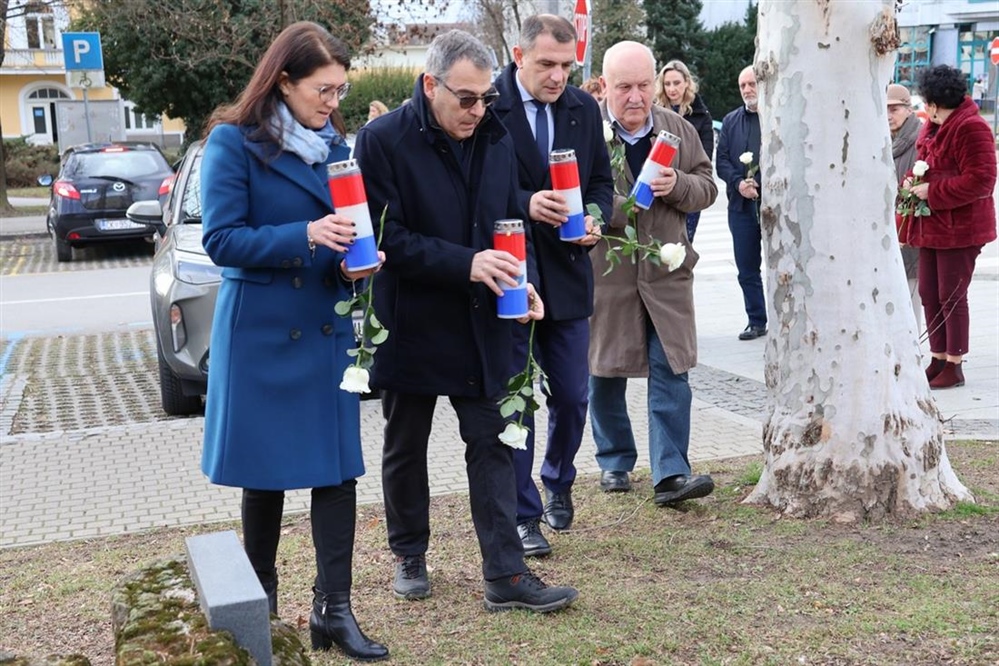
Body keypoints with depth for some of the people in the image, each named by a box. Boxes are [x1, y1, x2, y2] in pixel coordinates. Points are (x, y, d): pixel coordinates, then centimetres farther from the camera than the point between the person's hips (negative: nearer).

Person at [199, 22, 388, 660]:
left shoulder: (335, 145, 9)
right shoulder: (235, 142, -8)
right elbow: (221, 239, -14)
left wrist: (355, 260, -8)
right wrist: (305, 235, -25)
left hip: (328, 328, 5)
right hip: (262, 329, -5)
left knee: (337, 464, 1)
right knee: (266, 469, 7)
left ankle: (334, 609, 8)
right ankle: (259, 595, 27)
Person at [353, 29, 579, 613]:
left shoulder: (497, 139, 3)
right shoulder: (383, 141, -13)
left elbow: (513, 223, 8)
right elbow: (386, 237, -18)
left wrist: (524, 280, -10)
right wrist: (465, 263, -26)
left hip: (482, 324, 4)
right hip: (412, 323, -3)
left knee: (491, 445, 3)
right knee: (406, 449, 13)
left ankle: (506, 575, 8)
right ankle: (410, 557, 31)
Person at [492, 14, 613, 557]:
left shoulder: (583, 109, 7)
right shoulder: (488, 106, -9)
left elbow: (601, 180, 13)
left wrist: (594, 218, -7)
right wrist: (525, 204, -24)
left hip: (567, 274, 4)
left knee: (571, 397, 11)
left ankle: (558, 483, 38)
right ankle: (522, 515, 16)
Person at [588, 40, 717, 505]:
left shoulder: (678, 130, 5)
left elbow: (707, 187, 9)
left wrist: (678, 185, -12)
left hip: (667, 271, 2)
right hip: (603, 271, -2)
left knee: (671, 371, -2)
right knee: (606, 371, 10)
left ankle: (671, 474, 0)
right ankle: (615, 462, 27)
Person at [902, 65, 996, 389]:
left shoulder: (971, 128, -16)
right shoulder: (933, 127, 12)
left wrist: (932, 191, -20)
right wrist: (913, 181, 3)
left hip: (959, 228, -9)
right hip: (931, 226, 9)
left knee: (951, 297, -2)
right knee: (929, 294, 11)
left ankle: (954, 367, 9)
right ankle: (938, 360, 22)